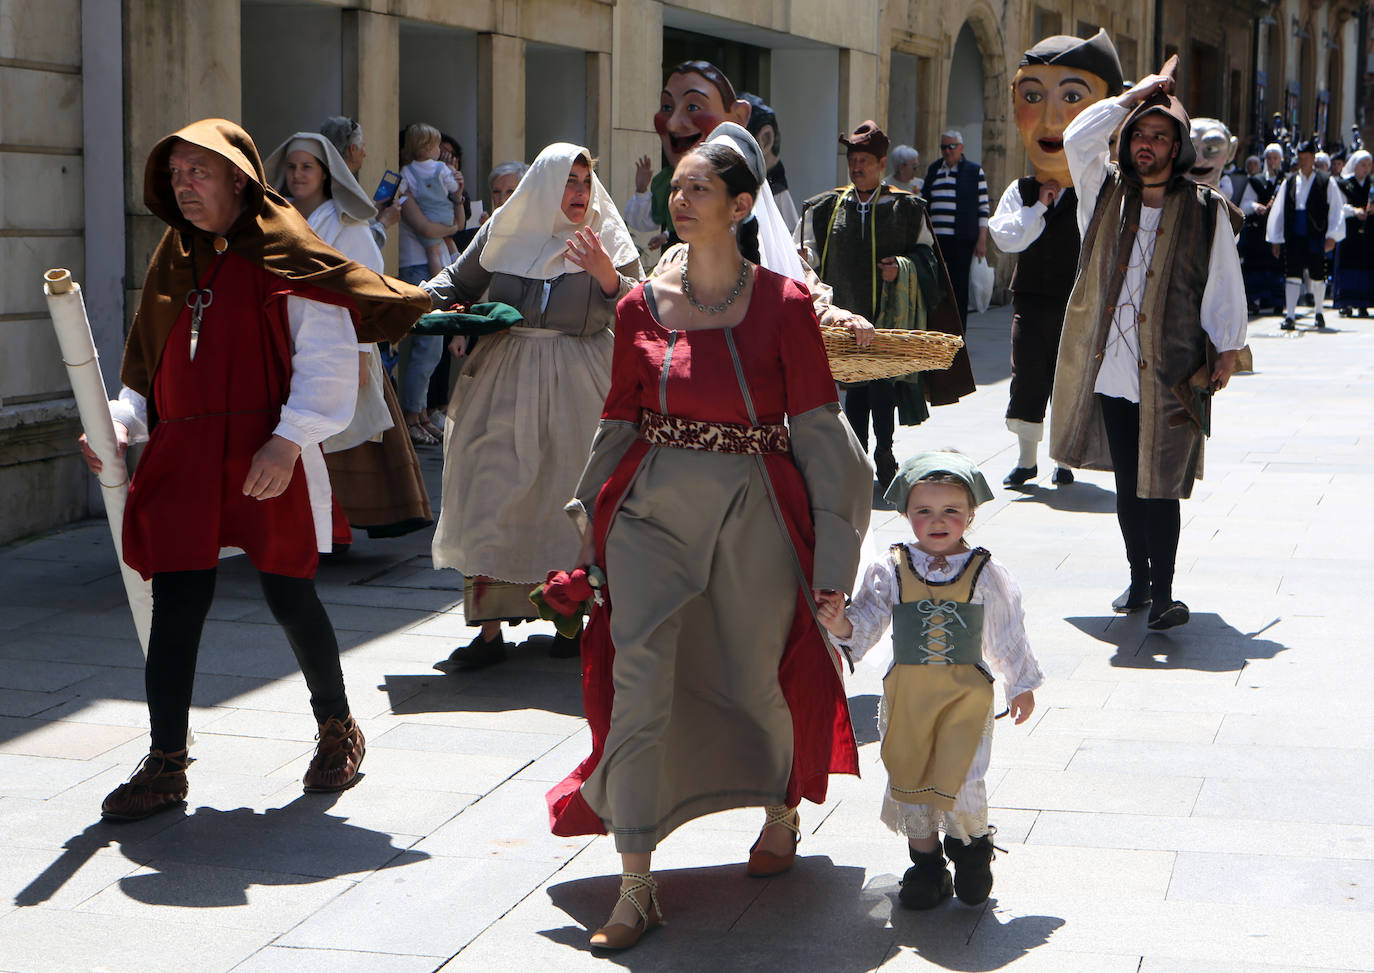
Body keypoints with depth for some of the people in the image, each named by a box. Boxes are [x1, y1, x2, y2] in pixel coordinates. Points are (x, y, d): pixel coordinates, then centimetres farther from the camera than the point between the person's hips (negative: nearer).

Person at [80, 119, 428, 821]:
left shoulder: (282, 253, -4)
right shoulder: (174, 259, 16)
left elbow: (328, 357, -11)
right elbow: (150, 369, 20)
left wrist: (288, 441, -19)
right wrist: (121, 422, 1)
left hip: (266, 459, -5)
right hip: (183, 459, 5)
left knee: (289, 598, 4)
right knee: (176, 604, 0)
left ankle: (337, 729, 28)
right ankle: (165, 766, 6)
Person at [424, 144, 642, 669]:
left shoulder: (608, 241, 4)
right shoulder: (503, 232, 7)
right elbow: (460, 280, 20)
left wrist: (606, 276, -18)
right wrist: (429, 300, 0)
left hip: (576, 388, -1)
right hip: (503, 384, 1)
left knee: (571, 499, 0)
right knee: (493, 493, -5)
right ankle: (490, 629, -3)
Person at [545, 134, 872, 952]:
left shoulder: (781, 304, -4)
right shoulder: (642, 307, 4)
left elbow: (817, 428, -4)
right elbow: (620, 422, 12)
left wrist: (832, 553, -6)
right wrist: (589, 517, 11)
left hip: (754, 513, -2)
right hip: (653, 509, 2)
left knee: (760, 680, 10)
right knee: (637, 681, -9)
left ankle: (783, 810, 43)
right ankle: (637, 889, -5)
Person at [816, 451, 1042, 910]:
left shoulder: (986, 573, -2)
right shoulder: (890, 570, -2)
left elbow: (1008, 635, 8)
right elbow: (867, 623, -2)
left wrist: (1021, 685, 15)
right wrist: (842, 625, -24)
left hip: (966, 692, -2)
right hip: (907, 691, 2)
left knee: (958, 778, -7)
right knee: (909, 776, 9)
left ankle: (972, 846, 22)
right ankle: (926, 862, 27)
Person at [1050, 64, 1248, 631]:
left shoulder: (1205, 211, 2)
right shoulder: (1106, 195, 9)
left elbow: (1225, 287, 5)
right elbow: (1078, 140, -3)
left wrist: (1227, 350, 1)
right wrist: (1133, 97, 1)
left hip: (1170, 374, -3)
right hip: (1111, 371, 4)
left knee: (1159, 485, -6)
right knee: (1127, 483, 12)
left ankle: (1163, 594, 0)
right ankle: (1139, 580, 25)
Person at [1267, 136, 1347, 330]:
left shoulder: (1327, 182, 2)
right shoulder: (1289, 182, 9)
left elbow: (1336, 210, 1)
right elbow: (1278, 211, 12)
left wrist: (1332, 236, -8)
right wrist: (1276, 239, 8)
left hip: (1316, 237, -2)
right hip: (1293, 237, 2)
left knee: (1317, 276, 5)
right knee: (1292, 275, -5)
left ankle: (1318, 312, 26)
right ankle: (1290, 316, -4)